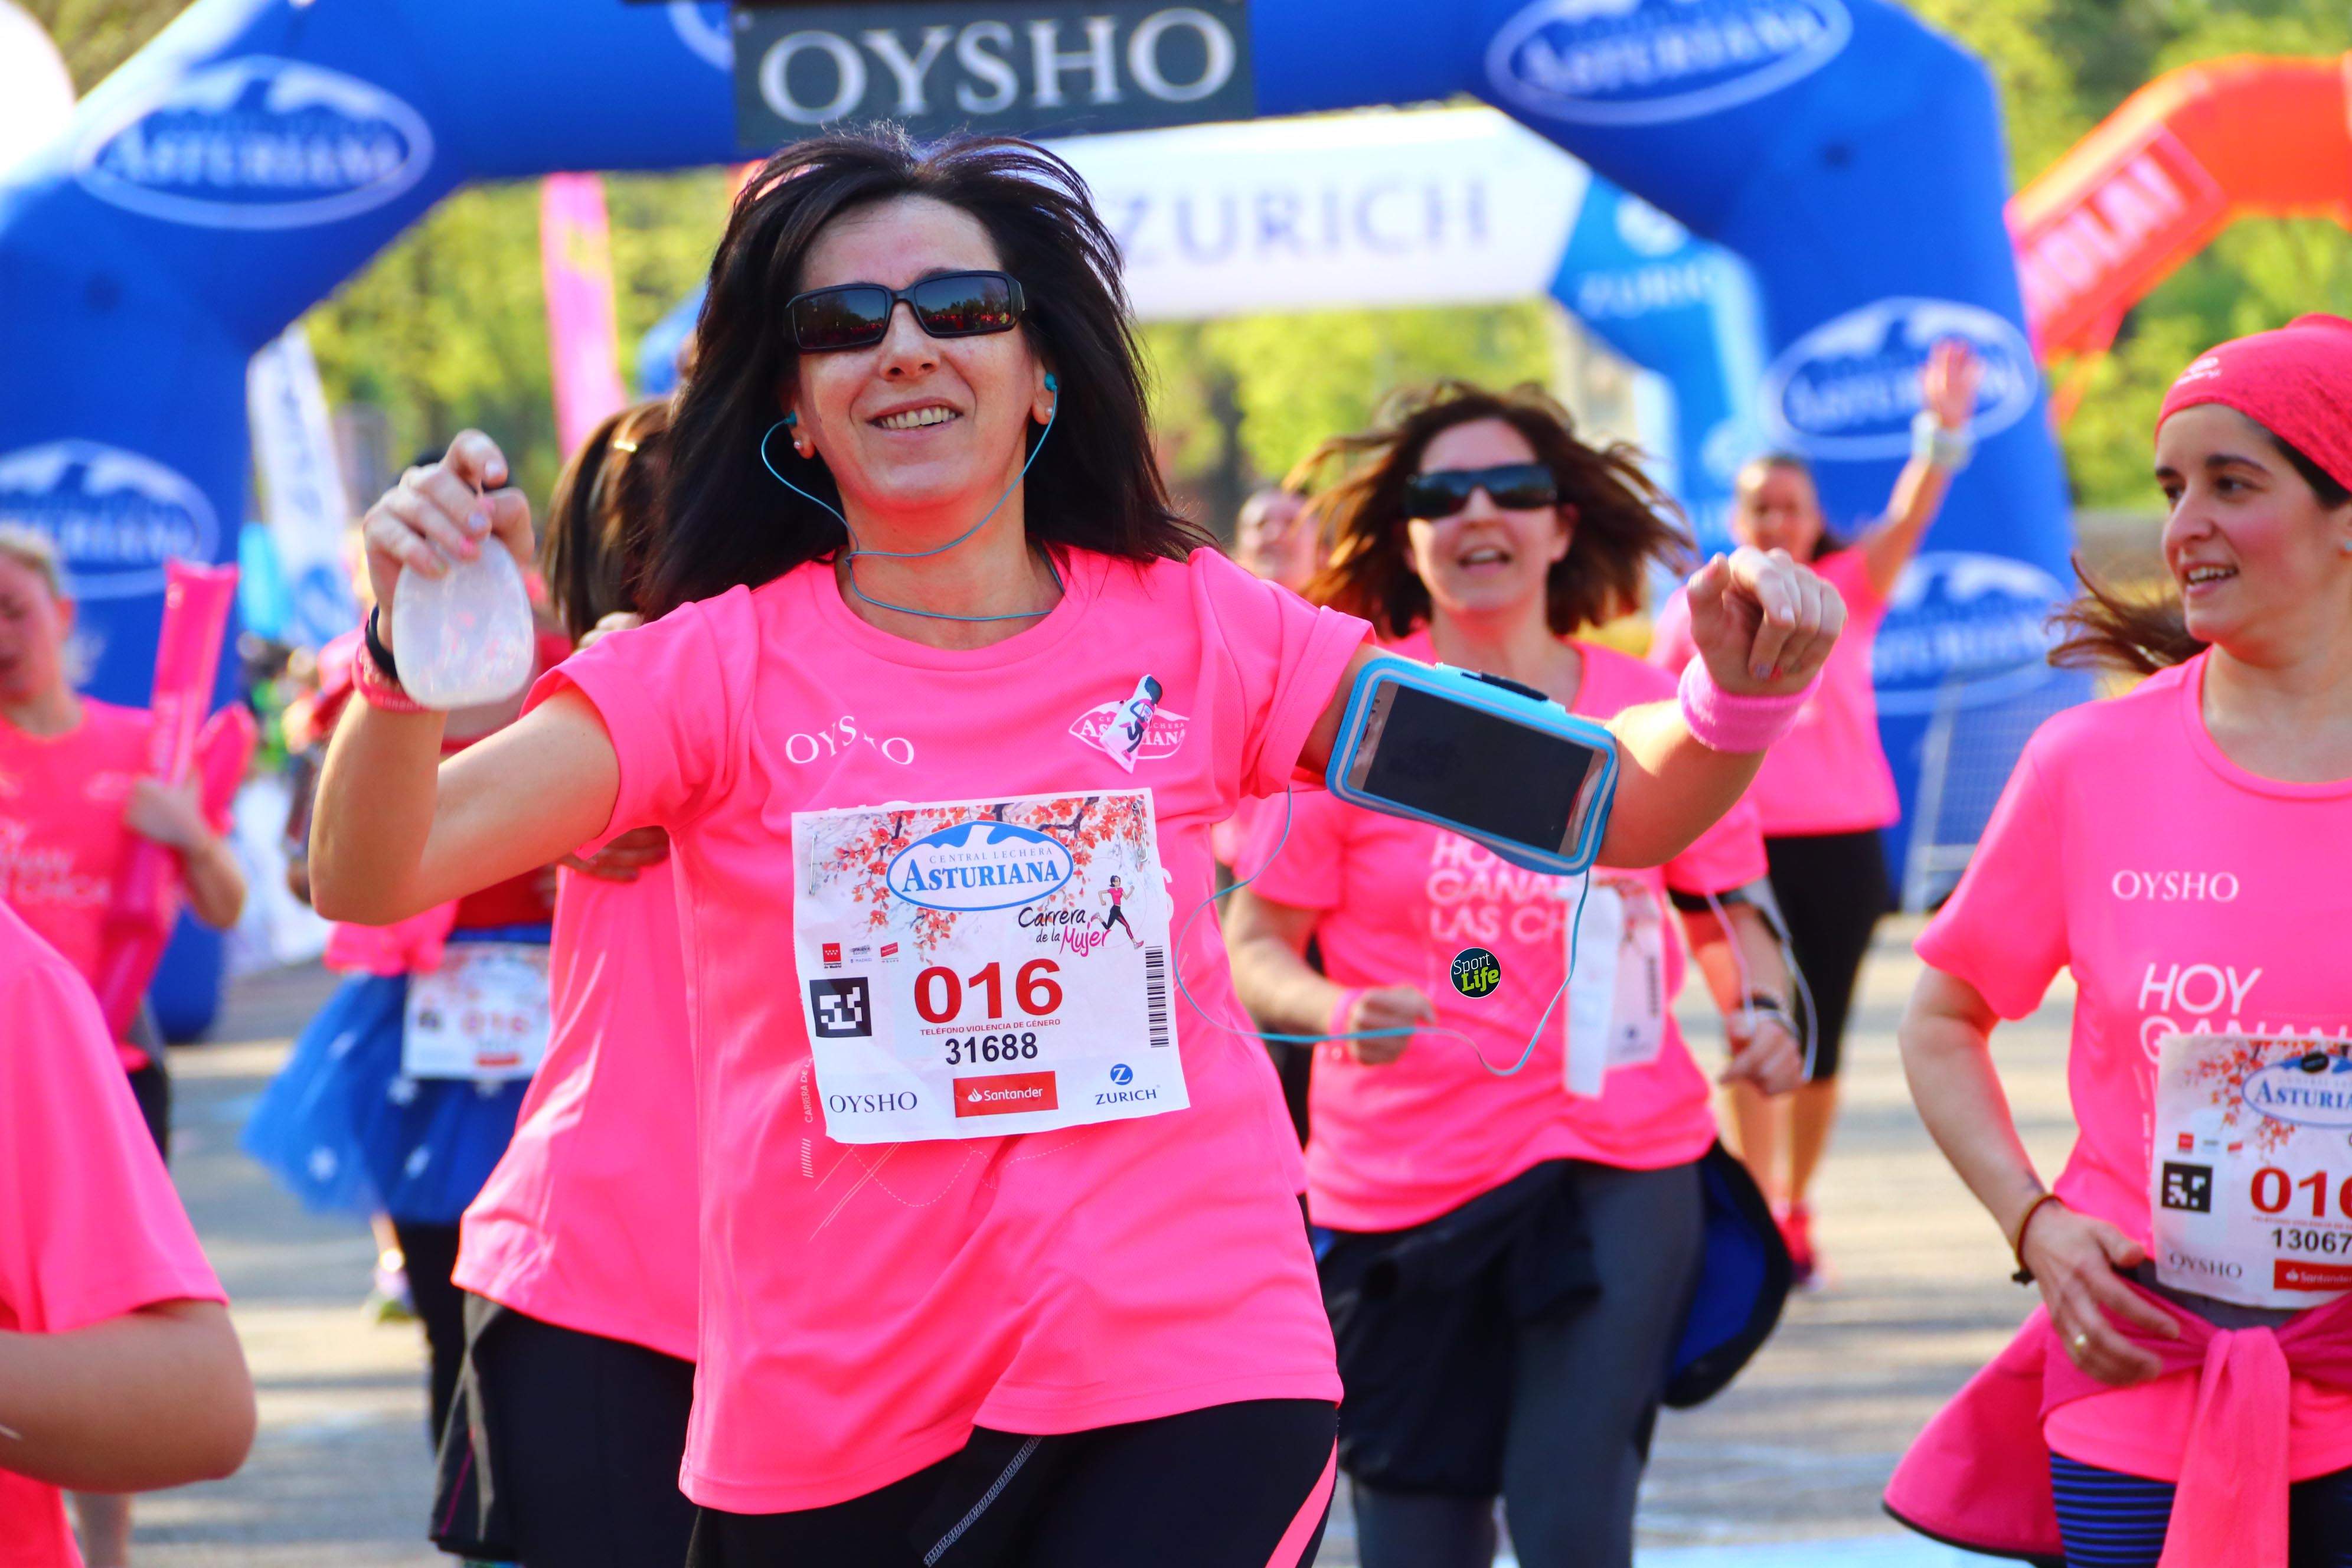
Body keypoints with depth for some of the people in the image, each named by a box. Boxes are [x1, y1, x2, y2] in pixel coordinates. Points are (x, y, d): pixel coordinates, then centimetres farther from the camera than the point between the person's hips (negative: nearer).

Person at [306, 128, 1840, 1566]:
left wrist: (1729, 706, -17)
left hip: (1187, 1378, 0)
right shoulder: (723, 666, 0)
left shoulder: (1192, 630, 5)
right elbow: (372, 880, -11)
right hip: (830, 1433, 0)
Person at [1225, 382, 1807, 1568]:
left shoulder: (1652, 713, 3)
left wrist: (1760, 1008, -3)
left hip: (1619, 1163, 1)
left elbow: (1727, 910, 18)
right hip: (1401, 1184, -1)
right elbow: (1254, 949, -2)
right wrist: (1337, 1011, -23)